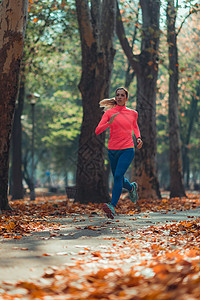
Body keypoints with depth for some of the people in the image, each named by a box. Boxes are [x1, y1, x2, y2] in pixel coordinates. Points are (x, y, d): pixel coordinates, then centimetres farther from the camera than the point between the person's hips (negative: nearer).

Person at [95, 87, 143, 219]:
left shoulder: (133, 113, 6)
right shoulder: (109, 112, 1)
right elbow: (97, 131, -7)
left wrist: (139, 138, 10)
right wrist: (109, 122, -22)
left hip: (127, 150, -2)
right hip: (113, 150, 2)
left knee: (118, 175, -22)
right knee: (118, 179, 14)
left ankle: (113, 206, -27)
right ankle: (132, 187, 48)